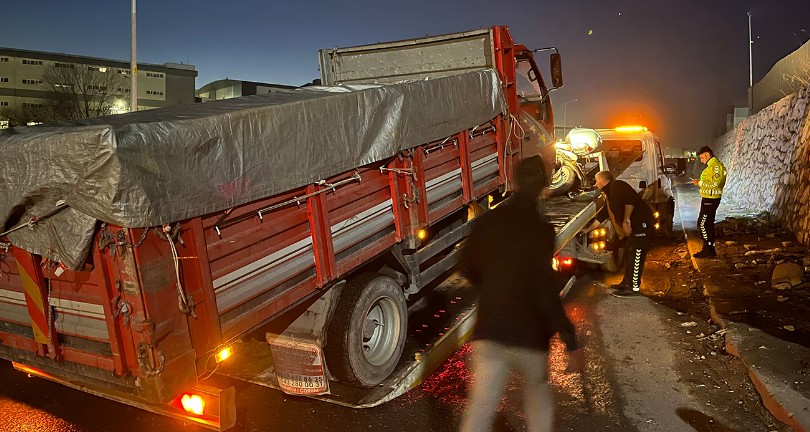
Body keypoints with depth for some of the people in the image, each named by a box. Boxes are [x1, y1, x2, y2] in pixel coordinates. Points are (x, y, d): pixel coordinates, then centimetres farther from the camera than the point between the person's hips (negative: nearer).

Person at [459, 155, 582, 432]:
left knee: (480, 407, 6)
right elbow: (547, 293, -20)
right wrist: (571, 344, -15)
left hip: (488, 330, 3)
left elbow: (468, 268, 12)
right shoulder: (540, 230, -15)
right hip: (527, 334, -3)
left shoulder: (487, 221, 1)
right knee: (538, 390, 25)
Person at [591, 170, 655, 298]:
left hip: (642, 224, -11)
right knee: (628, 255, 17)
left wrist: (626, 220, -25)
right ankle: (627, 283, 28)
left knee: (635, 257, -6)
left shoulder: (616, 186, -9)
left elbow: (631, 199, -25)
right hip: (633, 227, 11)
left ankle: (633, 288, 0)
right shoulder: (609, 196, 23)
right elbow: (602, 215, 30)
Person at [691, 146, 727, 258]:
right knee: (708, 224, 15)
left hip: (710, 200, -11)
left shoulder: (716, 165, -16)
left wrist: (700, 183, -17)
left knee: (702, 224, -8)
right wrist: (700, 182, 9)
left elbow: (715, 183, -24)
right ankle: (709, 249, 23)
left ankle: (708, 250, -3)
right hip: (708, 199, 11)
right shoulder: (712, 165, 16)